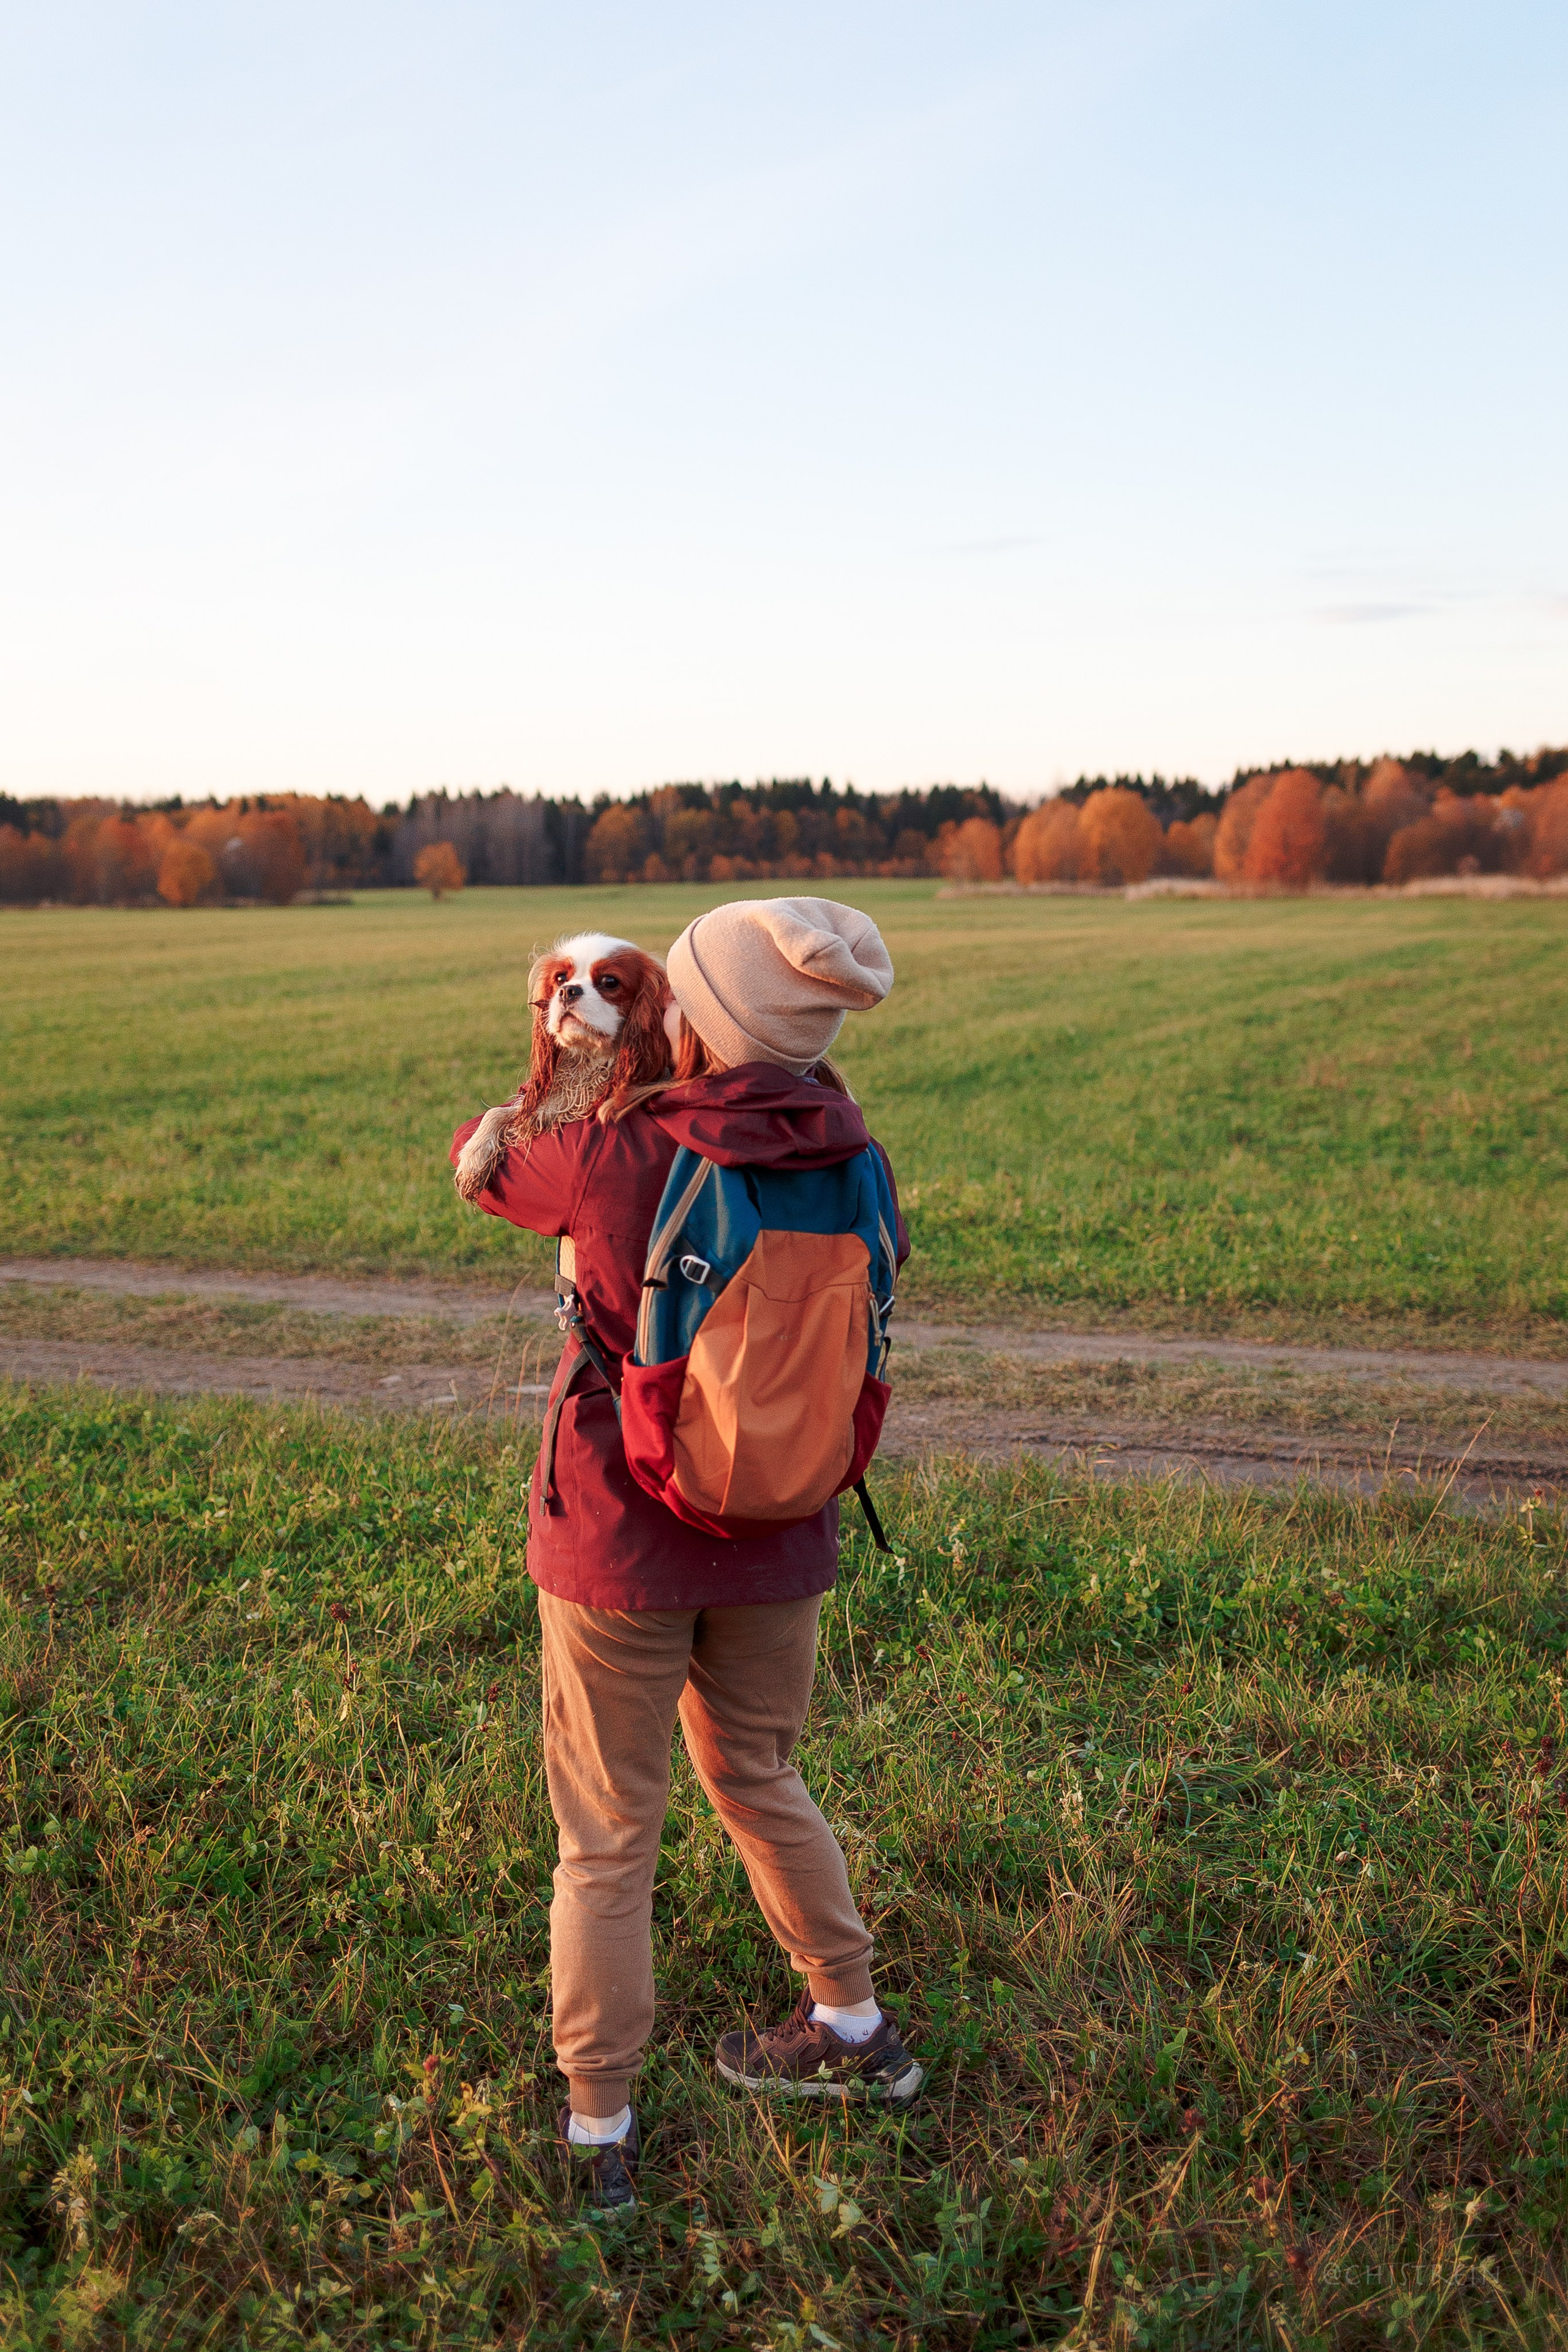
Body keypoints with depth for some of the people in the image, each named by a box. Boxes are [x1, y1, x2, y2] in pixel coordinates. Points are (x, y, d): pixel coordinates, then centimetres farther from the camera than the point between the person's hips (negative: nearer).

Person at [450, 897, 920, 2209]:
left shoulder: (618, 1159, -21)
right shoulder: (849, 1165, -9)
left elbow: (481, 1160, -1)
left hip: (626, 1541, -4)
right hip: (780, 1539, 5)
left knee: (606, 1836, 12)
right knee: (758, 1779, 27)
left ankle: (596, 2130, 25)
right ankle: (855, 2031, 41)